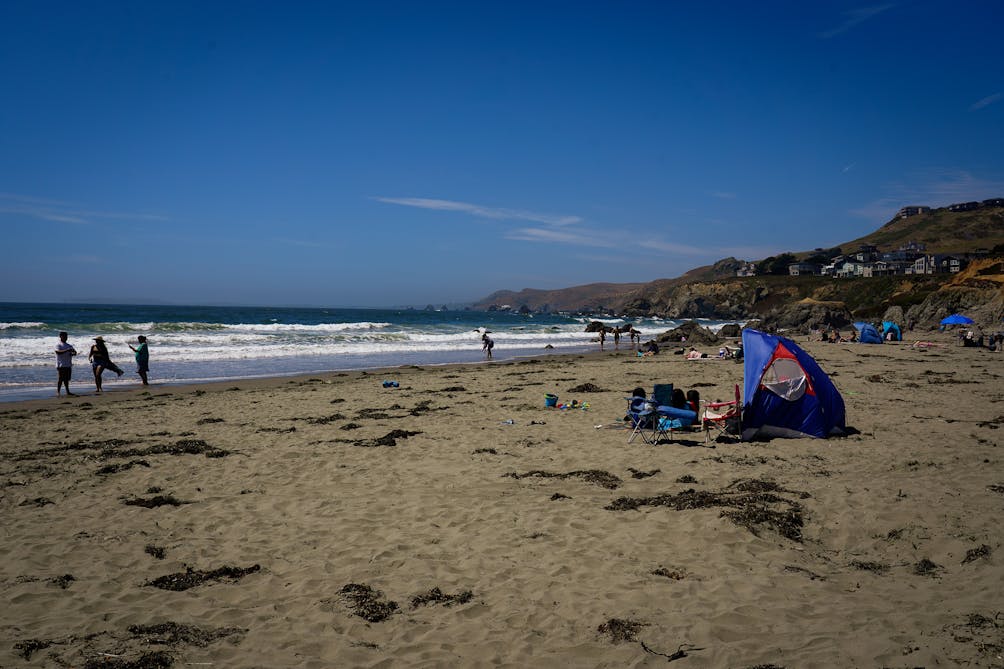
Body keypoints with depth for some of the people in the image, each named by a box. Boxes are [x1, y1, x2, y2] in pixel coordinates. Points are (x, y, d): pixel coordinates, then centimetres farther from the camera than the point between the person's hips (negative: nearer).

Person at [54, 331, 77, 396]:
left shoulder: (69, 346, 20)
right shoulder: (58, 345, -2)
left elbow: (75, 352, 14)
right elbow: (58, 352, -21)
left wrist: (72, 353, -9)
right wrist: (67, 350, -31)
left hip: (68, 365, 6)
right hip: (61, 365, -6)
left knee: (67, 379, 9)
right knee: (60, 379, -8)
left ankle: (68, 392, 12)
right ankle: (58, 392, -6)